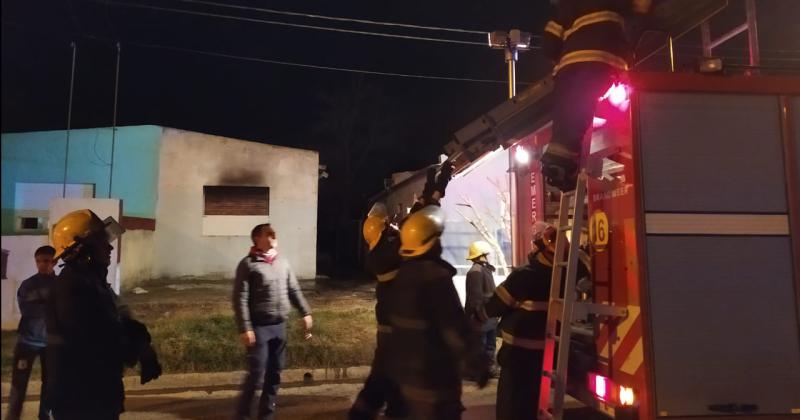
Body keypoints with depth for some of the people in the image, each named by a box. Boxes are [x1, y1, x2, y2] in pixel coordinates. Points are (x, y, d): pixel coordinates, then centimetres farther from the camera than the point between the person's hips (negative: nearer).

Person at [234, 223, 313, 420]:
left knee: (274, 373, 11)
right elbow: (240, 299, -11)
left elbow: (294, 290, 15)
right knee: (256, 374, -5)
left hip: (280, 326, 6)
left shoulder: (283, 261, 9)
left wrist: (305, 312, 9)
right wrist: (245, 328, -16)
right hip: (259, 327, -5)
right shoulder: (248, 264, -8)